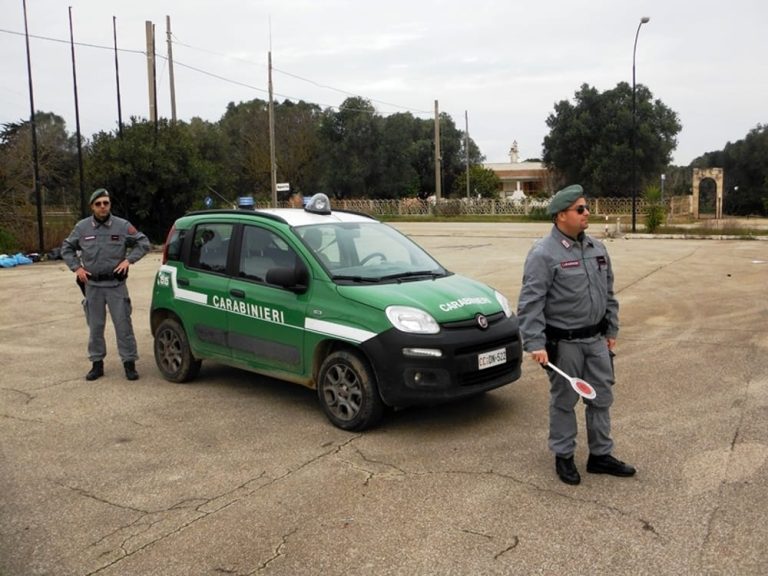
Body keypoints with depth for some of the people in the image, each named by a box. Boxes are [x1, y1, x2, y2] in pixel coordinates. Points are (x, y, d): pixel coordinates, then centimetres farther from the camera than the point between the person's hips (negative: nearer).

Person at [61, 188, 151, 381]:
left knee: (123, 325, -1)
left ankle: (129, 363, 7)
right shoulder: (82, 227, 3)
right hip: (92, 285, 2)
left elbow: (143, 243, 4)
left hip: (116, 284, -2)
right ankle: (97, 364, 19)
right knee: (95, 326, 9)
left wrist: (129, 259, -8)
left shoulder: (122, 226, -1)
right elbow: (66, 248, 14)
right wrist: (77, 267, 1)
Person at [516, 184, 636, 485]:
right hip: (564, 343, -7)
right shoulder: (544, 253, -15)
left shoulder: (597, 248, 8)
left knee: (602, 398, 13)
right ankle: (563, 457, 23)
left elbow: (608, 293, 16)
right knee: (564, 402, 7)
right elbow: (530, 302, -18)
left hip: (596, 338, 7)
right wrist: (535, 343, -23)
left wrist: (611, 330, 16)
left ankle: (600, 455, 27)